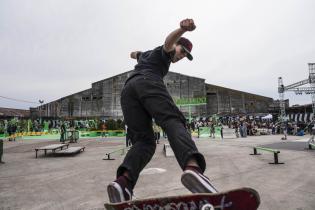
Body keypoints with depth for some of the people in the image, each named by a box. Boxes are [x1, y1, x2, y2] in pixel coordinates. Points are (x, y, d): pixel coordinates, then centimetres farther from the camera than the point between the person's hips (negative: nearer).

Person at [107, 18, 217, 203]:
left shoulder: (145, 54, 43)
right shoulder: (164, 51, 22)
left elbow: (135, 54, 67)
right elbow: (169, 40, -3)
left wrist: (135, 54, 90)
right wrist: (183, 29, -25)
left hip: (127, 88, 6)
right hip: (149, 82, -6)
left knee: (143, 140, -6)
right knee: (173, 121, -25)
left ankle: (124, 180, -32)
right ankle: (192, 166, -53)